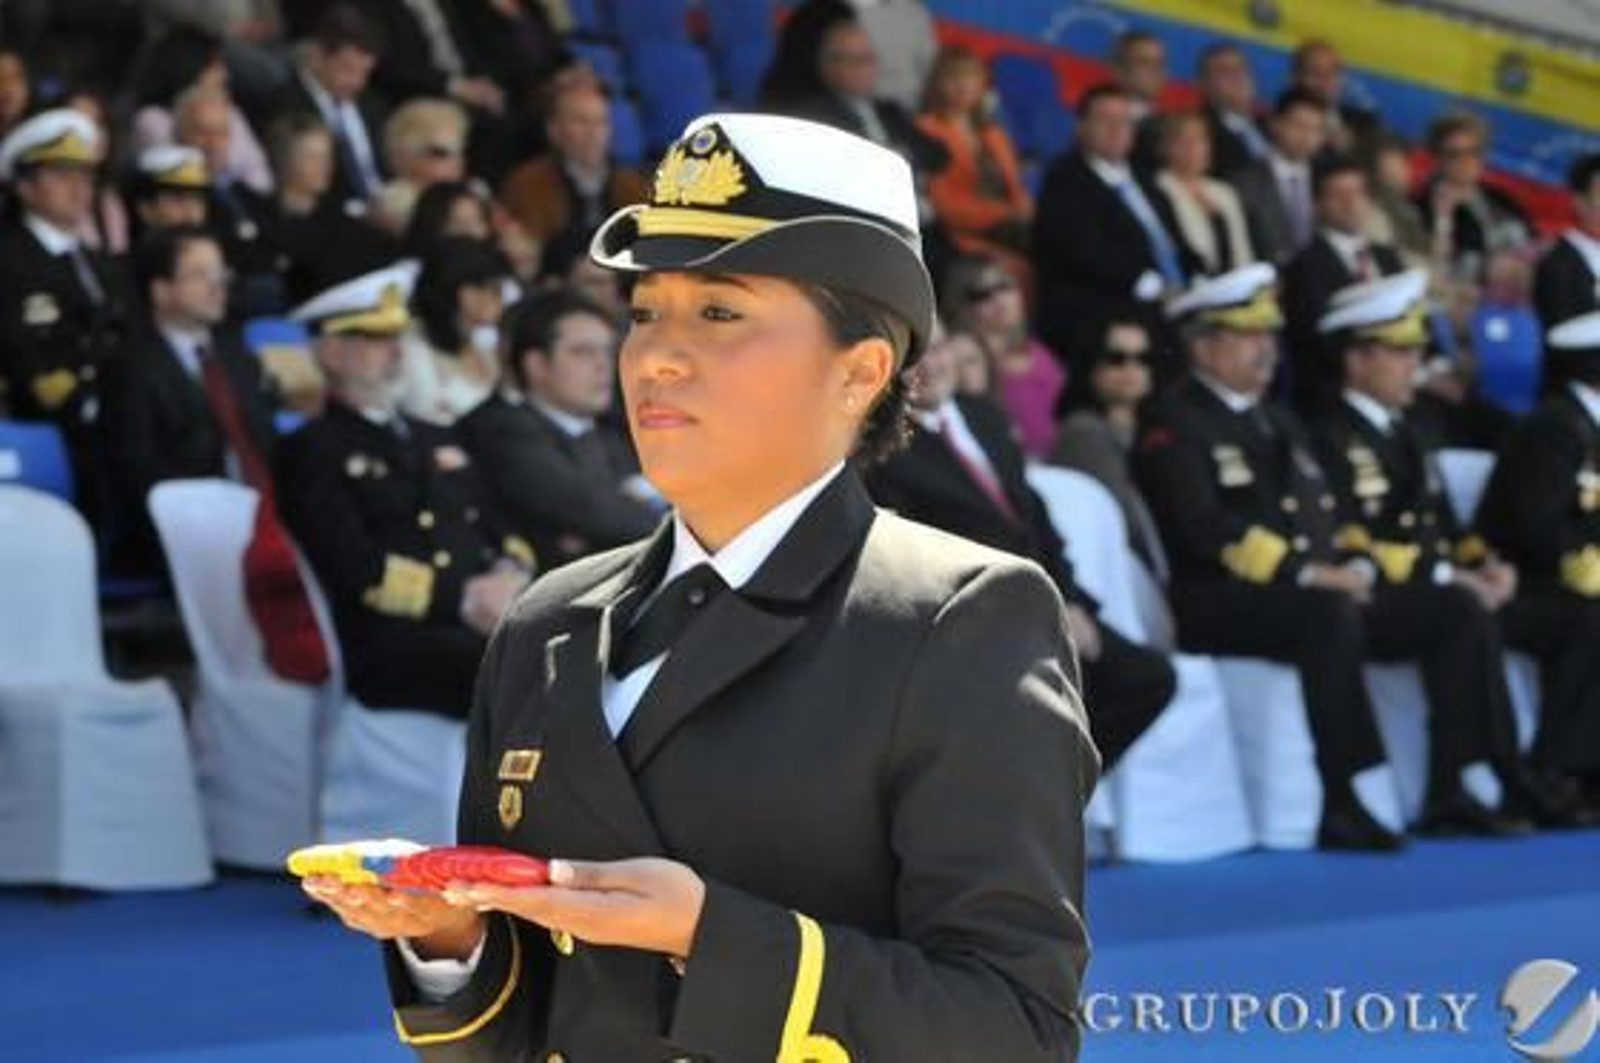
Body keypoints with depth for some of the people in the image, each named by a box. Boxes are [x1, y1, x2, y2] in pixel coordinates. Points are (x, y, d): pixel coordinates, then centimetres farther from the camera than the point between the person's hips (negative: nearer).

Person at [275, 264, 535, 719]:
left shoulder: (437, 441, 31)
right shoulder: (310, 452, 8)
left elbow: (502, 533, 26)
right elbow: (356, 570, -6)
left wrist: (510, 574, 1)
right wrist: (465, 597, -13)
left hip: (490, 619, 7)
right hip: (393, 642, -6)